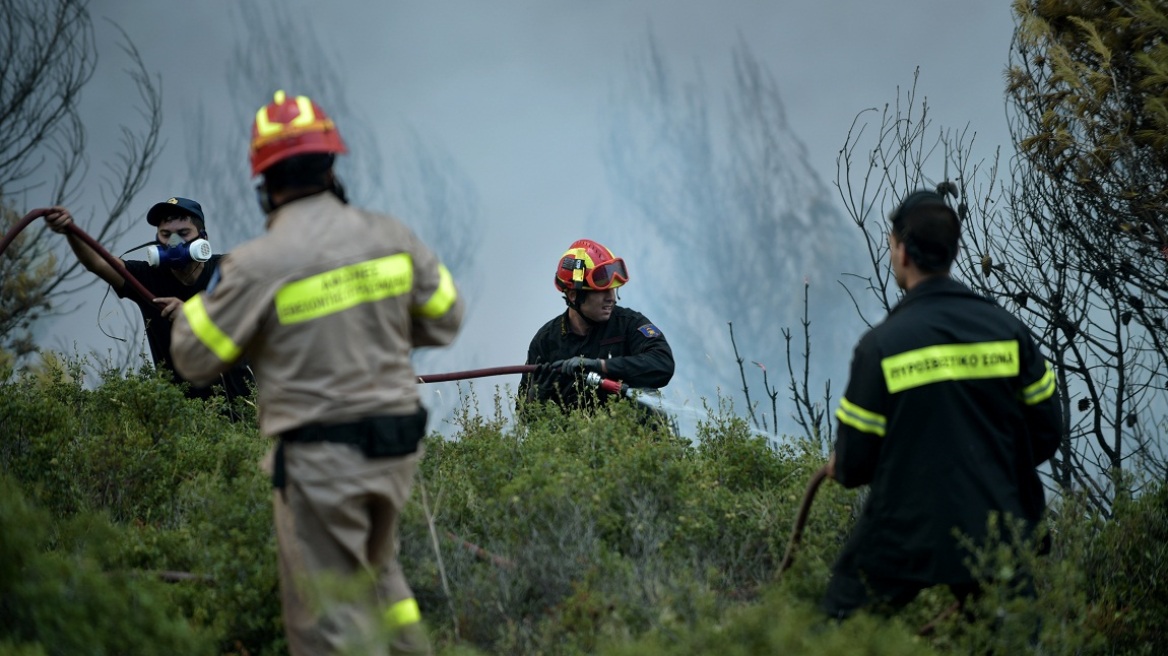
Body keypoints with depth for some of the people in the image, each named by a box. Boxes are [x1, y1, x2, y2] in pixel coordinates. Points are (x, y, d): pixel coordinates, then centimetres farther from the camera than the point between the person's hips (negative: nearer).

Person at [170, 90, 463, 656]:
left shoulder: (259, 264, -16)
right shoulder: (389, 237, -2)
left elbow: (195, 359, -6)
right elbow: (445, 319, 11)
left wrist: (198, 301, 13)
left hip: (320, 459, -5)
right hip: (396, 444, 6)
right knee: (376, 572, 29)